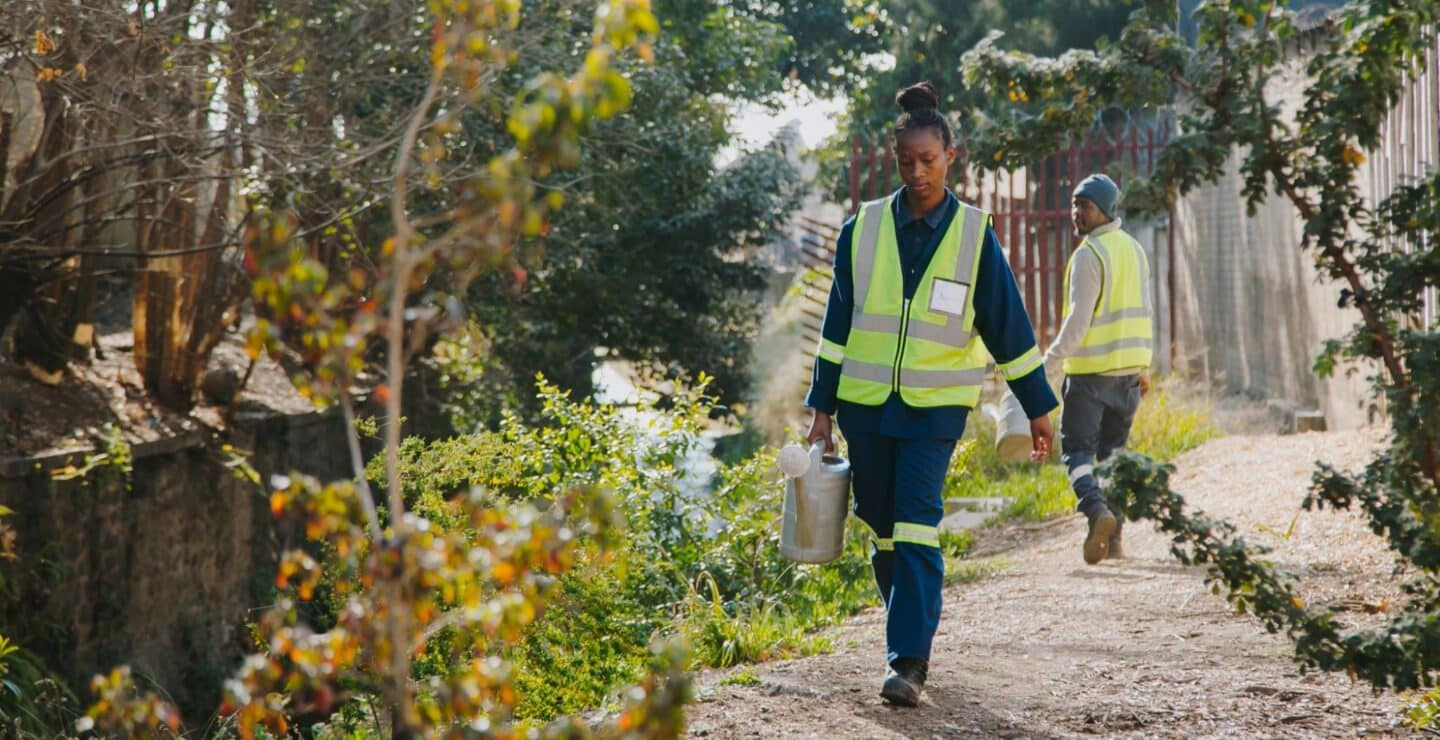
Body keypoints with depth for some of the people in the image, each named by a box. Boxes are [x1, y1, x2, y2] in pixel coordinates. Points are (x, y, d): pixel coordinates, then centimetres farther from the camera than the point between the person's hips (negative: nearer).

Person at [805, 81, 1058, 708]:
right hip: (865, 401, 3)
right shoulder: (863, 229, 4)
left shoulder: (973, 234, 0)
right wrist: (822, 409, 7)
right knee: (882, 526, 10)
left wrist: (1038, 408, 7)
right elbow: (837, 324, 9)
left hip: (935, 405, -3)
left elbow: (1008, 325, 5)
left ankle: (908, 662, -16)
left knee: (917, 526, -14)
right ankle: (912, 634, 30)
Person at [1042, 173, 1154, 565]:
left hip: (1091, 370, -7)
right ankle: (1112, 537, 10)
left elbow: (1078, 319, -17)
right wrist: (1143, 366, 21)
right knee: (1113, 451, 13)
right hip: (1128, 369, 7)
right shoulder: (1134, 249, 12)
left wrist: (1051, 360, -11)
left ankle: (1096, 510, -24)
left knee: (1077, 447, -1)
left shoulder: (1089, 255, -13)